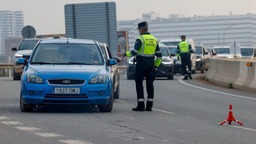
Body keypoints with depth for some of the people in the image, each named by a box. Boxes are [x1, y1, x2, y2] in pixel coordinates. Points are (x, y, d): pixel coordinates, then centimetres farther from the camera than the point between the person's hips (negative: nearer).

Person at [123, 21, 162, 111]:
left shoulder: (140, 39, -10)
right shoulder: (154, 39, 12)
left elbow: (134, 52, -16)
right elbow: (159, 55, 13)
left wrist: (126, 54, 1)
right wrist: (156, 65, 19)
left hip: (141, 63, -6)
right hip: (151, 63, 6)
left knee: (139, 83, -1)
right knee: (150, 84, 8)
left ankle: (141, 105, -6)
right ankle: (149, 105, 6)